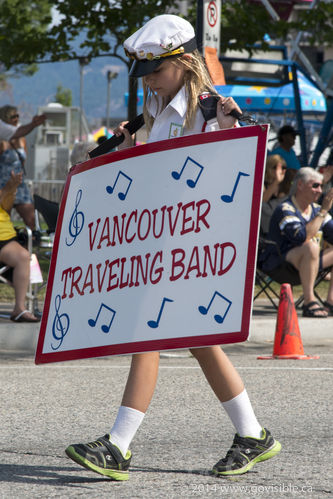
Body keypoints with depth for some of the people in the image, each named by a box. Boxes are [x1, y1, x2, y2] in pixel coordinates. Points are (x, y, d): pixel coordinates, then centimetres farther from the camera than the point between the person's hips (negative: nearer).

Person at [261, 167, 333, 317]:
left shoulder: (315, 209, 12)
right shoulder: (285, 209, -14)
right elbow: (301, 237, -30)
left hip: (308, 260, 9)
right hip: (279, 263, -9)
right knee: (311, 247, -35)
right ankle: (309, 303, -36)